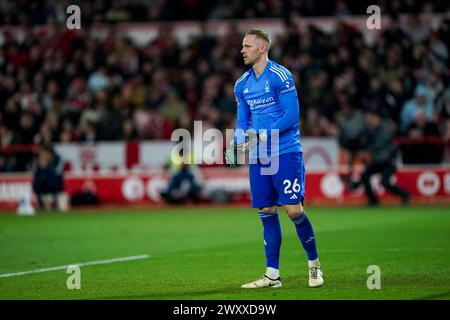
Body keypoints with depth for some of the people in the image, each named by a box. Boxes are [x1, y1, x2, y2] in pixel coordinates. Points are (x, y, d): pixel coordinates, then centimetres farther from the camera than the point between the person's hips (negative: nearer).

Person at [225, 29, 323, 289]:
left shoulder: (280, 76, -10)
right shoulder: (242, 85, 12)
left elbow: (292, 116, -15)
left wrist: (262, 135, -22)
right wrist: (236, 144, -3)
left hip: (286, 153, -6)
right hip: (258, 157, 6)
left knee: (294, 210, -10)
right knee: (267, 213, 5)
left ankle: (314, 264, 9)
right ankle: (272, 275, 9)